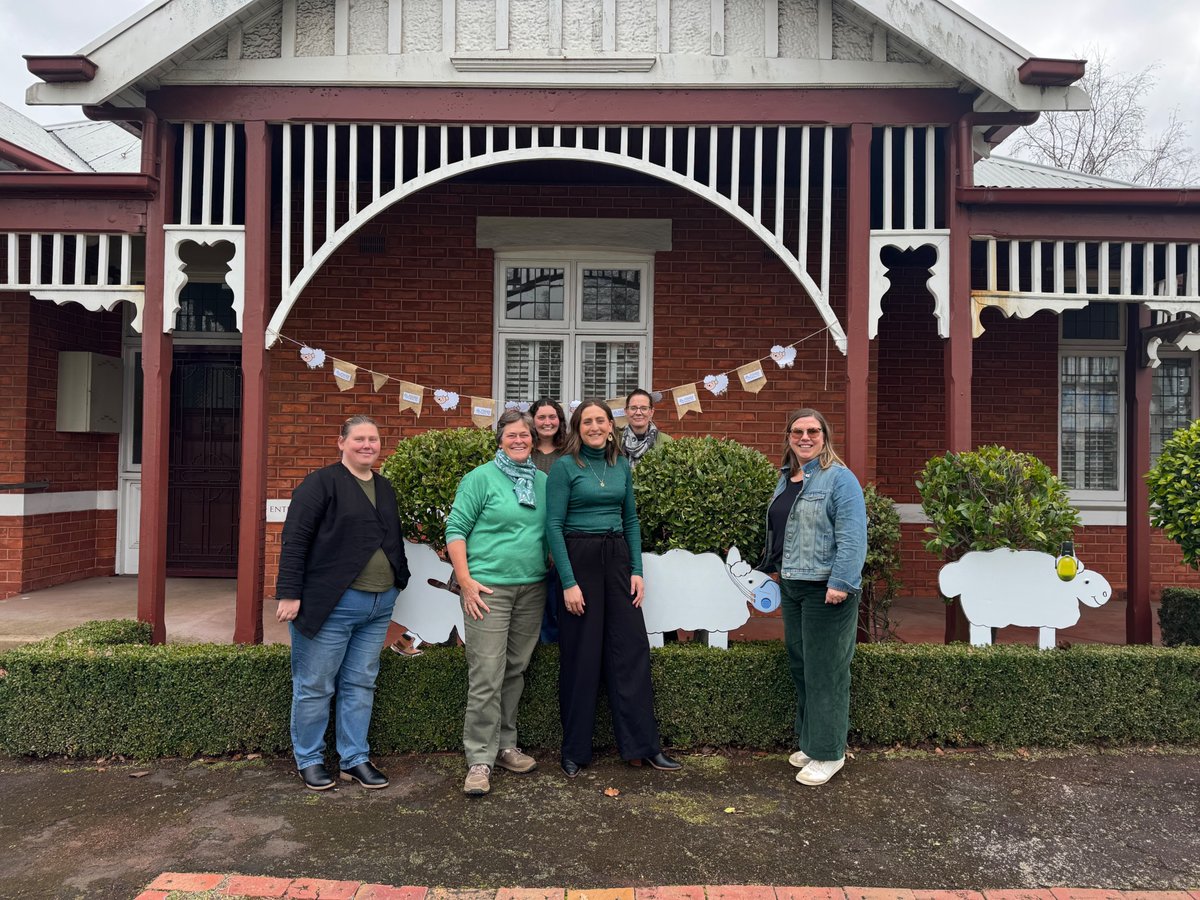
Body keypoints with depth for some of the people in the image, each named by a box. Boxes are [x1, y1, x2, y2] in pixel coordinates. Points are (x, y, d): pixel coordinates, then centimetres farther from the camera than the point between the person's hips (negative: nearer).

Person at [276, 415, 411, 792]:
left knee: (361, 685, 12)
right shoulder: (322, 482, -7)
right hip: (331, 603, -6)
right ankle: (309, 761, 21)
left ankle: (355, 759, 23)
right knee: (314, 686, 5)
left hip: (379, 605, 7)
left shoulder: (385, 488, 15)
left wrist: (400, 581, 16)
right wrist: (290, 594, -16)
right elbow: (295, 540, -12)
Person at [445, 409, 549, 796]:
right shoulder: (481, 478, -3)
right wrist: (465, 580, -13)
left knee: (515, 671, 13)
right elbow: (456, 529, -6)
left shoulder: (543, 482, 12)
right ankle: (480, 760, 3)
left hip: (532, 589, 5)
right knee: (486, 677, -6)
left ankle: (505, 746, 26)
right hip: (488, 589, -5)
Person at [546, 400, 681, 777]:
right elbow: (553, 526, -10)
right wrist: (569, 582, -15)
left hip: (617, 558, 5)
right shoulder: (565, 467, -6)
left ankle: (643, 745, 16)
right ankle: (574, 750, 18)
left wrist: (637, 570, 4)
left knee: (632, 650, 4)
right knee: (580, 657, 3)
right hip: (579, 559, -4)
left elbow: (631, 520, 12)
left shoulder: (621, 465, 10)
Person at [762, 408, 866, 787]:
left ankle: (828, 753, 13)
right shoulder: (785, 478, 13)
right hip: (792, 586, 8)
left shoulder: (839, 478, -12)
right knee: (800, 664, 15)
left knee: (824, 670, -1)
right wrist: (774, 567, 21)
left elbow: (852, 537, -19)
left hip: (826, 589, -8)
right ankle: (809, 741, 30)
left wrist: (840, 583, -24)